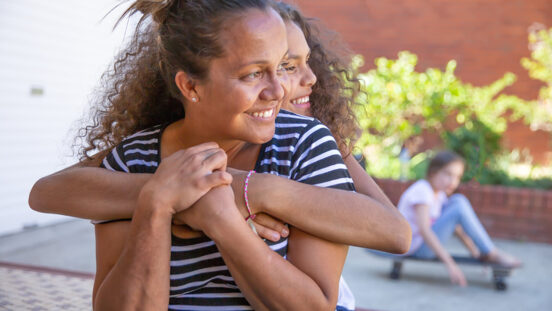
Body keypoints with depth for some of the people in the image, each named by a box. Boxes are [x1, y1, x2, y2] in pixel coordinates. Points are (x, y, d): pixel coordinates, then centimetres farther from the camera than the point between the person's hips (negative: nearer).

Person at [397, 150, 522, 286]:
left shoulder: (439, 193, 8)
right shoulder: (421, 190, -20)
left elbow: (455, 225, 14)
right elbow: (423, 230, -31)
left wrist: (475, 252, 8)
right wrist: (450, 264, -35)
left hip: (426, 240, 9)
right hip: (416, 247, -9)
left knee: (458, 200, 3)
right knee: (460, 207, -20)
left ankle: (485, 254, 3)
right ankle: (493, 254, -11)